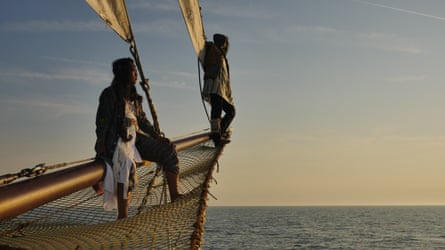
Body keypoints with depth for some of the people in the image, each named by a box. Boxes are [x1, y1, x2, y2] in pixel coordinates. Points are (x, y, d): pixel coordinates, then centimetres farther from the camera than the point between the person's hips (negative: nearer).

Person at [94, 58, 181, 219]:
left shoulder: (134, 96, 20)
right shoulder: (110, 94, -1)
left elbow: (142, 120, 21)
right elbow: (102, 121, -8)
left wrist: (158, 137, 10)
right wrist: (100, 144, -20)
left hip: (135, 138, 8)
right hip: (117, 139, -7)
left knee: (168, 149, -6)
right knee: (127, 165, -34)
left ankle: (174, 197, -5)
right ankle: (122, 215, -39)